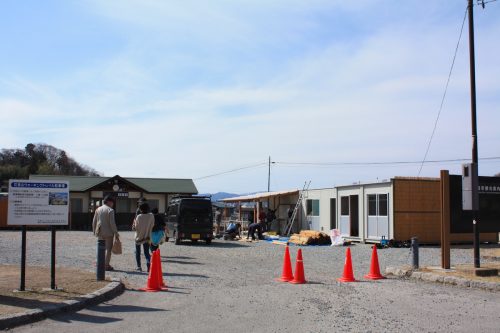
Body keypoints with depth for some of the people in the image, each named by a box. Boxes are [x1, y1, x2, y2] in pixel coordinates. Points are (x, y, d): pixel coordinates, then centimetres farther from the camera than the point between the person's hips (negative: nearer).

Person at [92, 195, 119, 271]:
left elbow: (94, 221, 12)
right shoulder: (110, 210, -11)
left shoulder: (98, 209, 9)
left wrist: (94, 231, 21)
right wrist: (116, 233, -10)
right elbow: (112, 223, -15)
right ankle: (106, 265, -2)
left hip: (100, 232, 6)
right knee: (108, 248, 0)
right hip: (108, 232, -6)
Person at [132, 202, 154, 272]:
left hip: (139, 237, -2)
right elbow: (152, 225, 0)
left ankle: (139, 267, 15)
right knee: (146, 252, 7)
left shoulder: (139, 217, -17)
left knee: (138, 252, 15)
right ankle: (149, 262, -20)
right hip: (147, 237, 2)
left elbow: (135, 227, -13)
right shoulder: (151, 216, -7)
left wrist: (134, 222, 4)